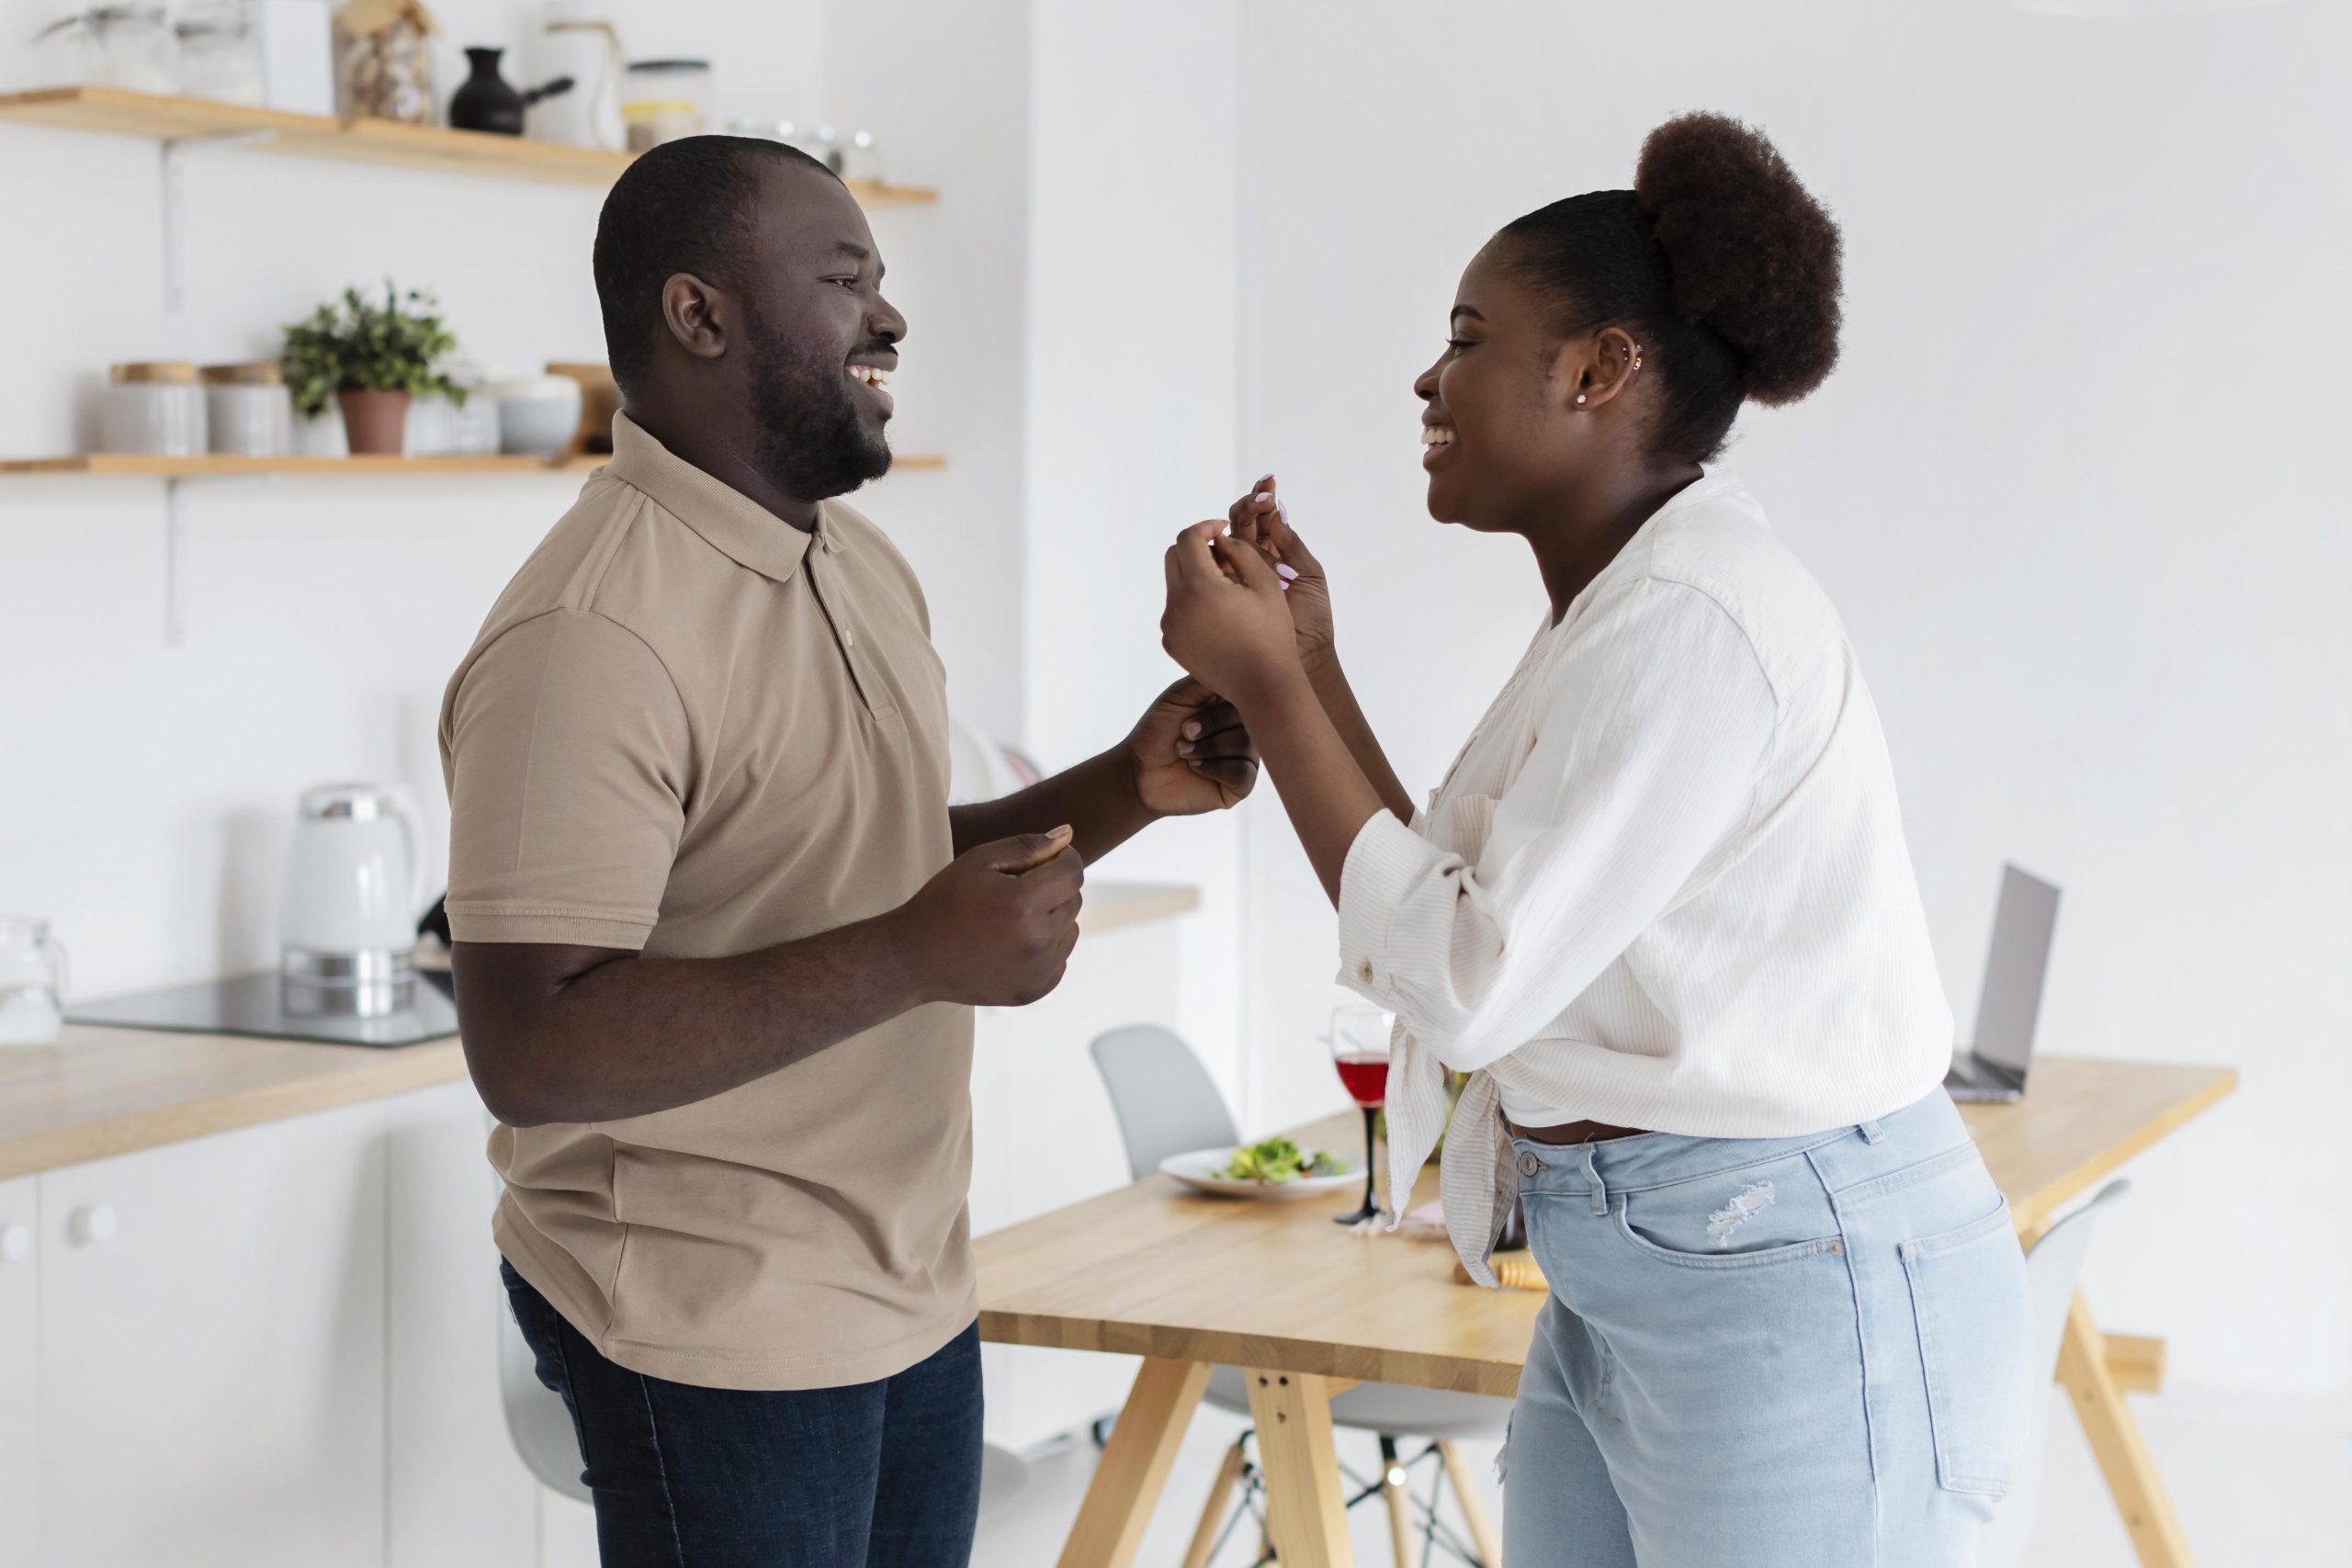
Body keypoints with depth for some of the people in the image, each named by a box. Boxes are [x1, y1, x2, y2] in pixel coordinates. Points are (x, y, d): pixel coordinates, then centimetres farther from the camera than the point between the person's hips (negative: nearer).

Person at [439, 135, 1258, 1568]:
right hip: (720, 1329, -8)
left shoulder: (859, 561, 9)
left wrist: (1125, 790, 3)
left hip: (917, 1289, 9)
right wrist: (917, 956, -28)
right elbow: (530, 1050, -27)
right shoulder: (590, 639, -22)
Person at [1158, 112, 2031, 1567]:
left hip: (1794, 1294, -10)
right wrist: (1311, 664, 10)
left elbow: (1467, 985, -20)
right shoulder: (1612, 607, 12)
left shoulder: (1691, 620, -19)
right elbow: (1457, 924, 11)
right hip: (1622, 1283, 10)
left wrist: (1264, 684, -14)